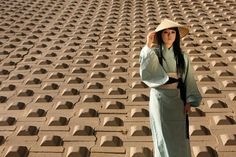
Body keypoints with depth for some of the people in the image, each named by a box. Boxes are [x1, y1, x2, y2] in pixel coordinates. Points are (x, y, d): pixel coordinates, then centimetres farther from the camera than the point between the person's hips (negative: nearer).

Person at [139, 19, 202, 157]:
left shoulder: (182, 56, 1)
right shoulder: (154, 53, -9)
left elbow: (188, 79, 3)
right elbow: (145, 72, -26)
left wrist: (189, 101, -3)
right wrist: (148, 47, -29)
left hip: (178, 99, 3)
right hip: (160, 99, -2)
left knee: (179, 135, 14)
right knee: (164, 135, 12)